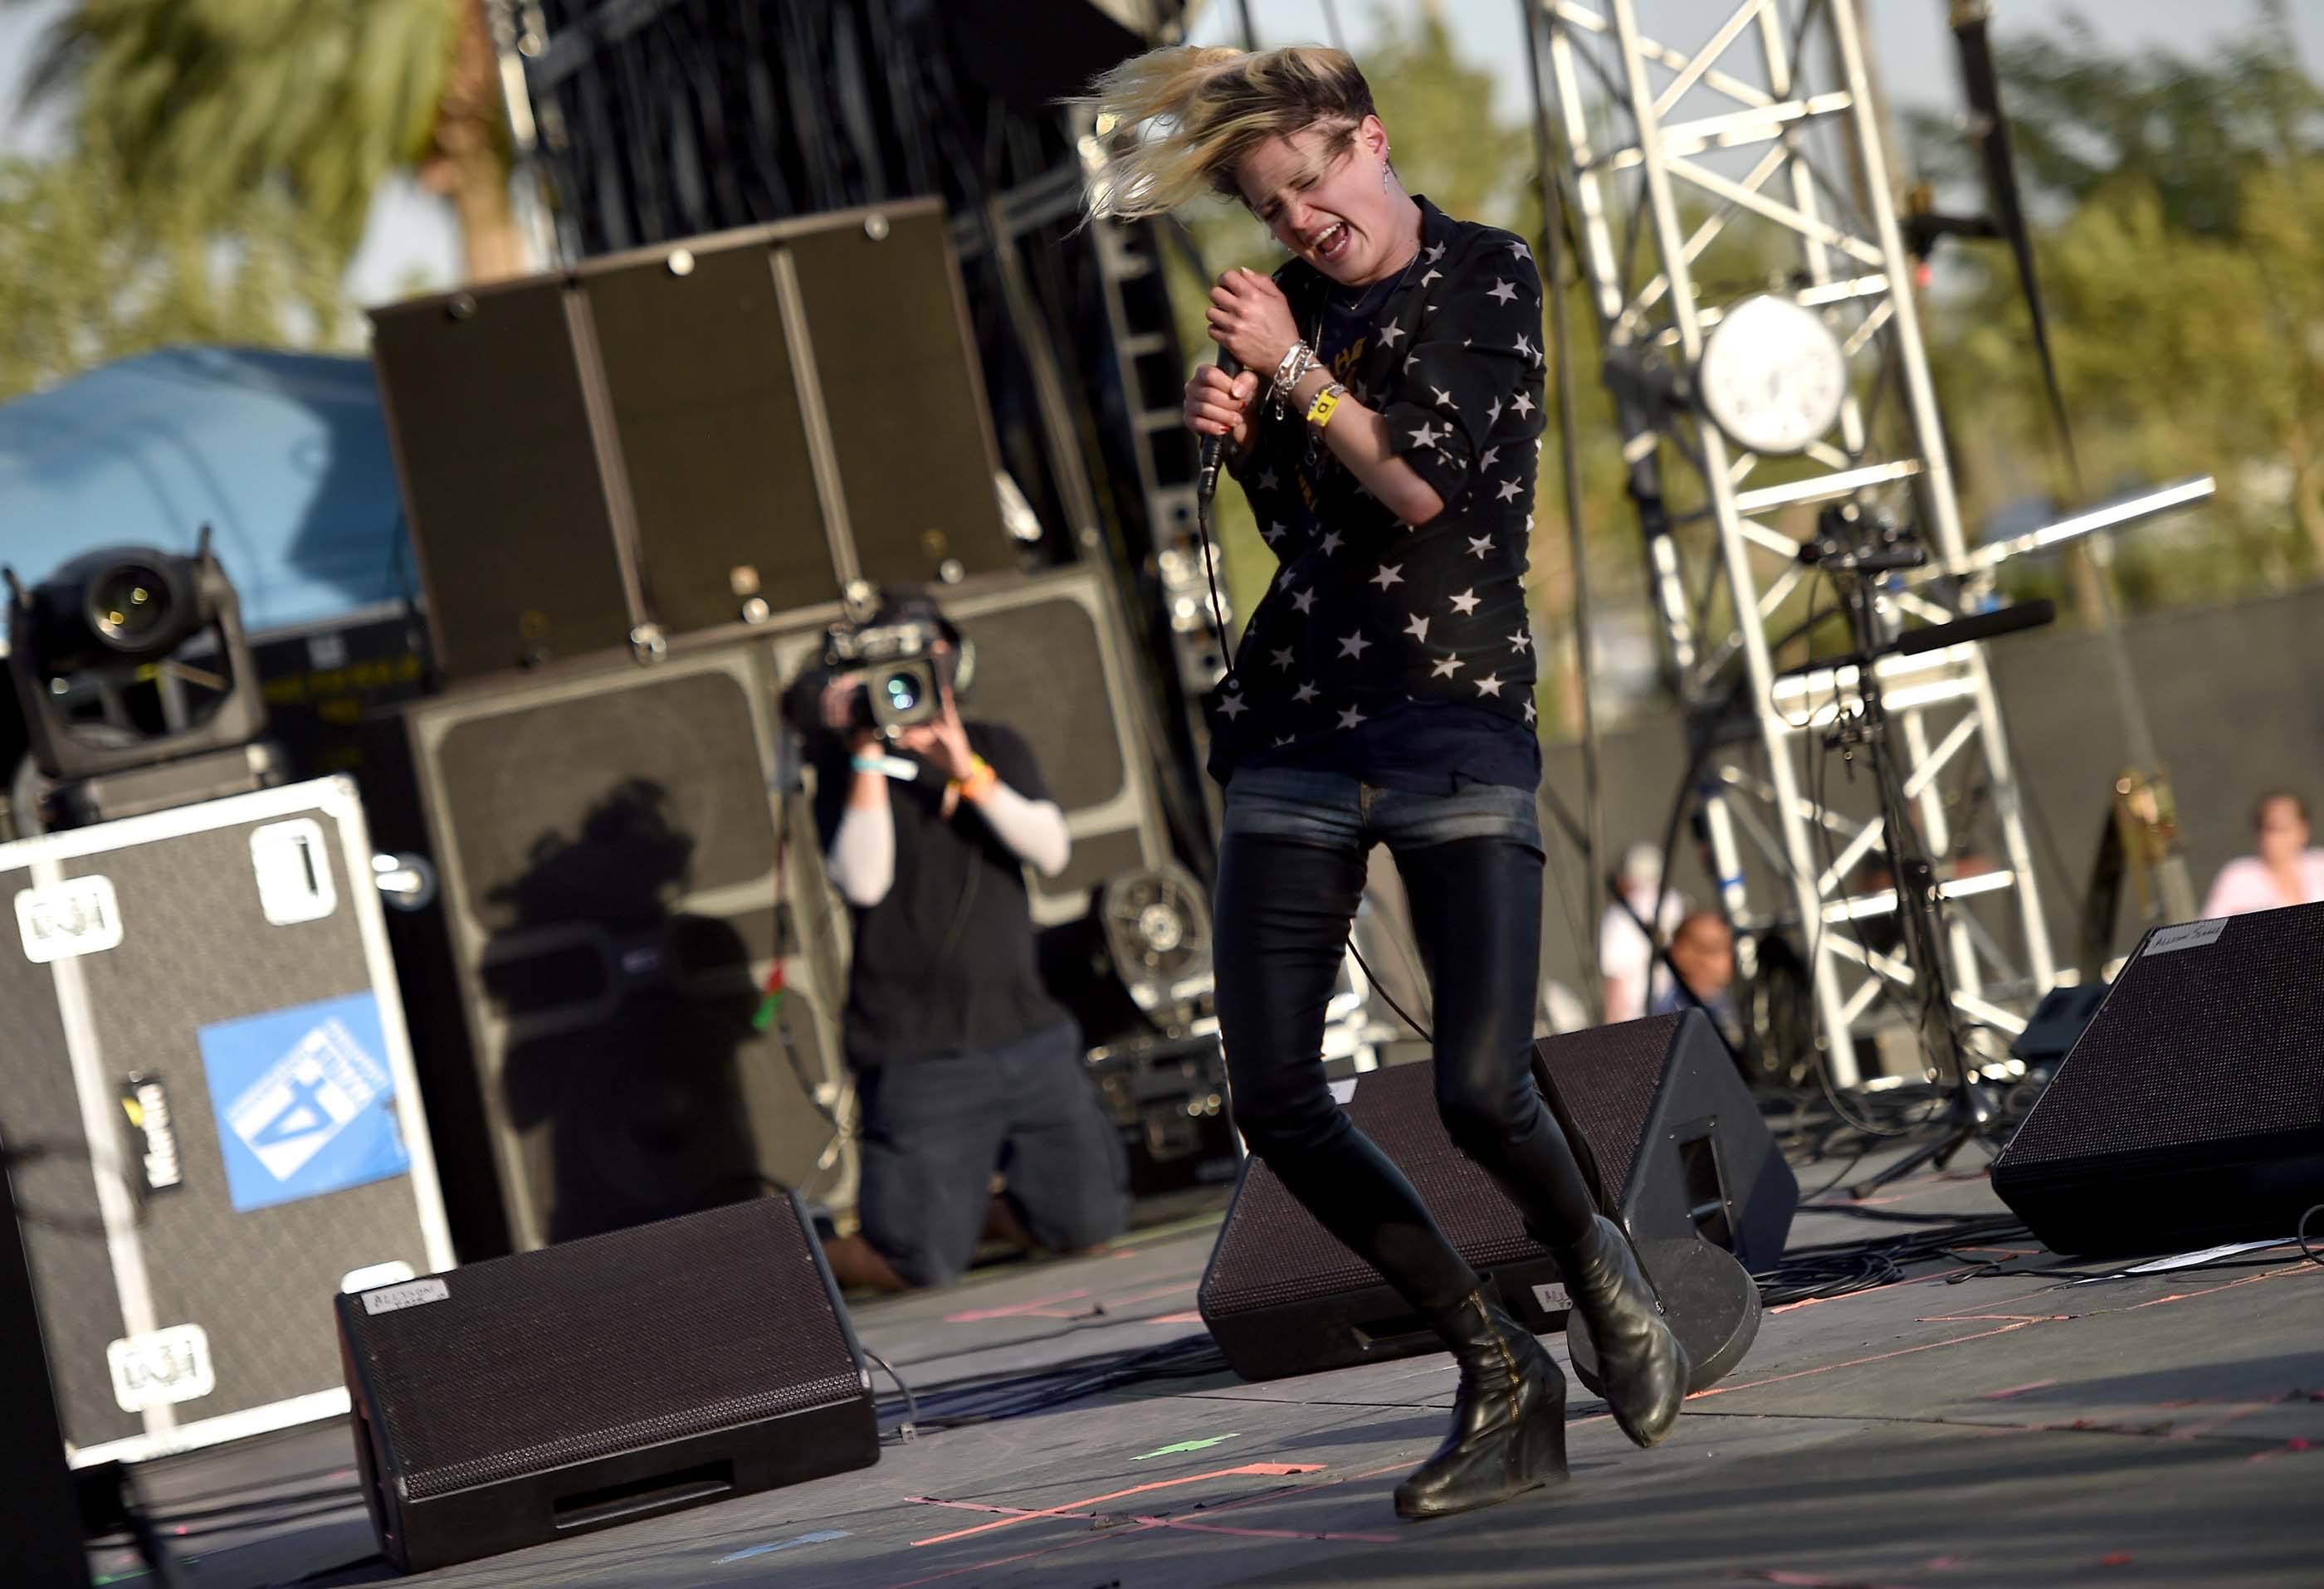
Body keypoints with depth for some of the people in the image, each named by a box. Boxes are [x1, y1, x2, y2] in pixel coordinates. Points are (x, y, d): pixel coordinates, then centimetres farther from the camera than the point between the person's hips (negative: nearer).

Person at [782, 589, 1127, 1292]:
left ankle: (982, 1202, 31)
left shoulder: (998, 749, 9)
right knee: (923, 1266, -6)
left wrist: (968, 773, -21)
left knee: (1090, 1225, 4)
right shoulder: (849, 766, -2)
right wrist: (868, 755, -21)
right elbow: (862, 883, -18)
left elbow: (1050, 849, -8)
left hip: (1026, 1034, 4)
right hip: (917, 1054, -4)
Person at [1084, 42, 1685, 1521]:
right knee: (1276, 1099, -4)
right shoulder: (1298, 301, 15)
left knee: (1483, 1087, -17)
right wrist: (1233, 426, 5)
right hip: (1297, 733, 5)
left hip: (1456, 720, -5)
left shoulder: (1489, 276, 1)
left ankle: (1599, 1270, 17)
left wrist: (1296, 371, -8)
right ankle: (1501, 1372, 10)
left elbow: (1430, 488, -9)